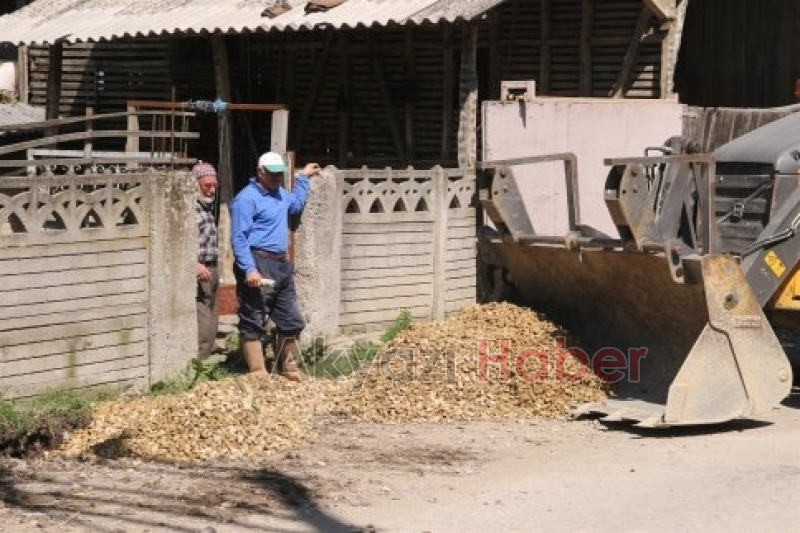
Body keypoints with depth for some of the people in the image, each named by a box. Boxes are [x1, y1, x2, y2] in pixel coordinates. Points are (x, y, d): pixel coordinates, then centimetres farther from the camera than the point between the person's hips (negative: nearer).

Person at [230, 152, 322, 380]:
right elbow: (239, 238, -18)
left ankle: (290, 369, 24)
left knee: (291, 320, 13)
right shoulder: (247, 198, -11)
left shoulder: (280, 193, 17)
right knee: (253, 322, -6)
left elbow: (296, 205, 41)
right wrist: (249, 269, -26)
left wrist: (303, 177, 35)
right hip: (258, 265, -9)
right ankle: (258, 373, -7)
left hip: (281, 265, 9)